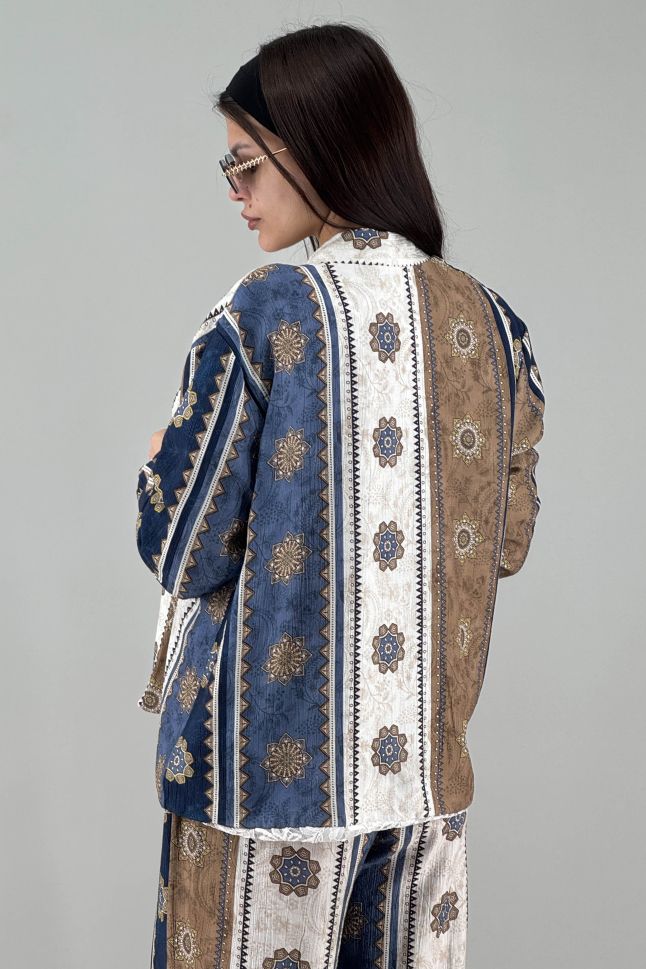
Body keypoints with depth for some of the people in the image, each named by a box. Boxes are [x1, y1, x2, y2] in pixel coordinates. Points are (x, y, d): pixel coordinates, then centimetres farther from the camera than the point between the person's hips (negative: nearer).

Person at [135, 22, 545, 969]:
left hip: (275, 757, -5)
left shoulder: (266, 313, -15)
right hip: (425, 753, 5)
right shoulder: (486, 316, 1)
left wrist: (158, 468, 7)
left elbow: (183, 550, -13)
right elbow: (507, 539, 8)